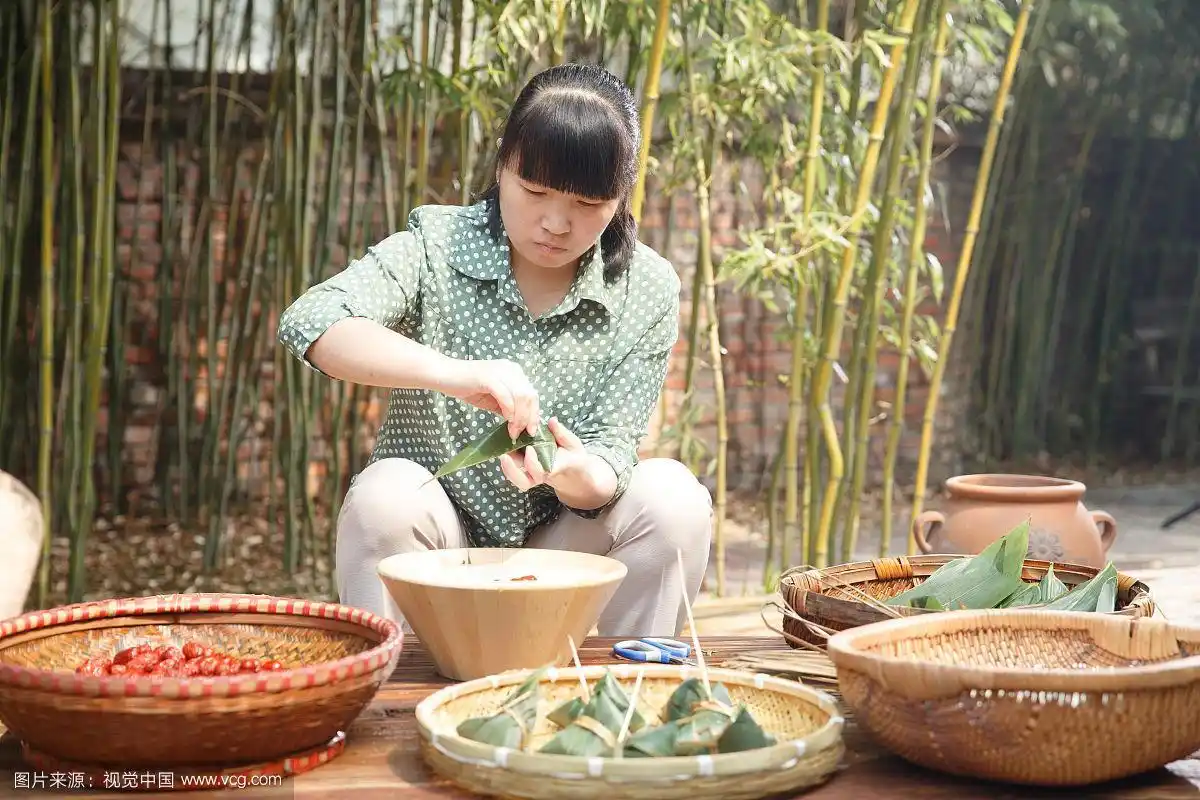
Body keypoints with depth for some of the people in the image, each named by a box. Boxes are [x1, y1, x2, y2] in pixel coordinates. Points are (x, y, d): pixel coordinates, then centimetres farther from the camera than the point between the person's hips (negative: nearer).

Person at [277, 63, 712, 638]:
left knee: (671, 494, -25)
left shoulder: (647, 293, -9)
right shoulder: (440, 245, -12)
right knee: (385, 493, -32)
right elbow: (309, 322, -29)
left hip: (558, 547, 1)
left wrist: (576, 473, -38)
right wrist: (452, 373, -44)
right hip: (440, 534, -1)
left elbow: (609, 466, -11)